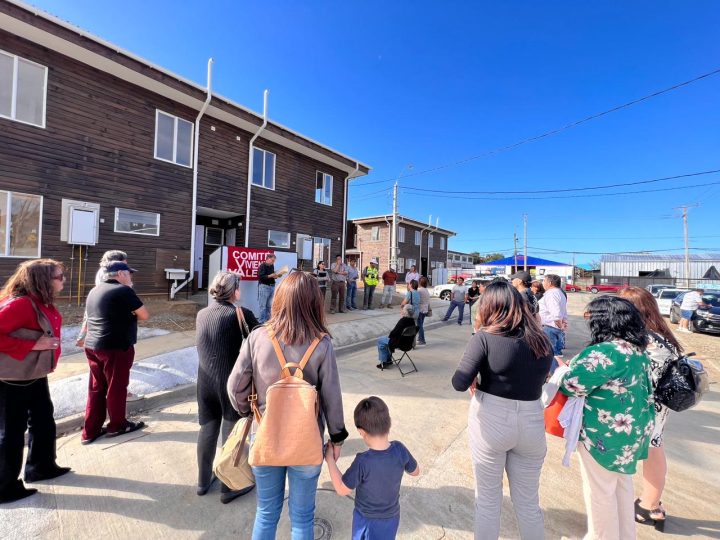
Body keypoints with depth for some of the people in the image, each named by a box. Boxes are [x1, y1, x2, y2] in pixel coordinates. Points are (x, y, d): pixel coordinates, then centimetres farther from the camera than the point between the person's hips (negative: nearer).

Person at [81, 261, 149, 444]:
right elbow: (144, 315, -10)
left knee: (96, 388, 16)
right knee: (116, 387, 8)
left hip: (93, 346, 8)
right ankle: (117, 425, 24)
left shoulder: (94, 291, 13)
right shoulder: (123, 291, -15)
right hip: (116, 348, -8)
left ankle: (90, 431, 23)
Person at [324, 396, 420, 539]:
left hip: (367, 520, -3)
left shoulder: (363, 462, -34)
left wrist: (330, 459, -12)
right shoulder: (400, 449, -23)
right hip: (392, 517, 3)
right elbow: (415, 471, -3)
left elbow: (342, 490, -19)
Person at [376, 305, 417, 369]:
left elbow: (394, 333, -21)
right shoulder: (412, 320, -1)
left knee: (380, 340, 10)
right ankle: (388, 360, 34)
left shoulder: (403, 320, -27)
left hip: (399, 342, -9)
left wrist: (389, 335, 0)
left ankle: (383, 362, 18)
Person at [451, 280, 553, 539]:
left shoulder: (485, 338, -16)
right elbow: (538, 379, 10)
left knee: (488, 500, 18)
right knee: (528, 502, 24)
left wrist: (475, 381, -1)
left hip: (491, 421, -4)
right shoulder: (542, 341, -1)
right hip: (531, 423, 4)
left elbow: (459, 383, -20)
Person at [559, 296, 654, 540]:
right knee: (622, 487, 25)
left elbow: (571, 384, -25)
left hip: (604, 435, -9)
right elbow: (645, 392, 15)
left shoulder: (607, 351, -27)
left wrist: (562, 370, -7)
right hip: (631, 433, 9)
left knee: (599, 493, 11)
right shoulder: (638, 351, 3)